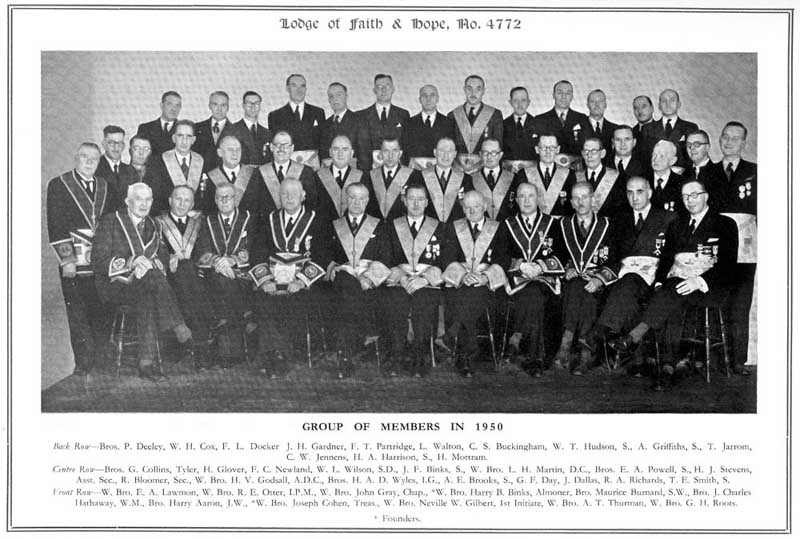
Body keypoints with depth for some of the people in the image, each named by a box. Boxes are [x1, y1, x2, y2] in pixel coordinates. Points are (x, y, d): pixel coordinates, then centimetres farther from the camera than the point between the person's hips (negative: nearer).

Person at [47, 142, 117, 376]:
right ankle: (83, 363, 3)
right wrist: (66, 260, -10)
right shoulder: (58, 185, 4)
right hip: (73, 263, -3)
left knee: (102, 314, 2)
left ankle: (102, 361, 10)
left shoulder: (106, 187, 16)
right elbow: (55, 226, -2)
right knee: (77, 315, -2)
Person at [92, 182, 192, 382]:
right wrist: (129, 262, -20)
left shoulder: (154, 227, 20)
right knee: (152, 277, -34)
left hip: (143, 284, 4)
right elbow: (98, 262, -5)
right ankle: (180, 329, -38)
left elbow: (164, 258, 12)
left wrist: (150, 263, -12)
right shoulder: (110, 222, 4)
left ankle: (146, 364, -33)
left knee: (147, 299, -32)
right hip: (114, 285, -4)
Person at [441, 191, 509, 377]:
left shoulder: (497, 229, 15)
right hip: (458, 283, 1)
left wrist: (486, 276, -14)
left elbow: (503, 260, 4)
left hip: (487, 284, -1)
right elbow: (448, 259, 6)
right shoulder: (453, 228, 17)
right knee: (460, 300, -33)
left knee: (475, 297, -35)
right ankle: (470, 353, -27)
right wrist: (463, 274, -14)